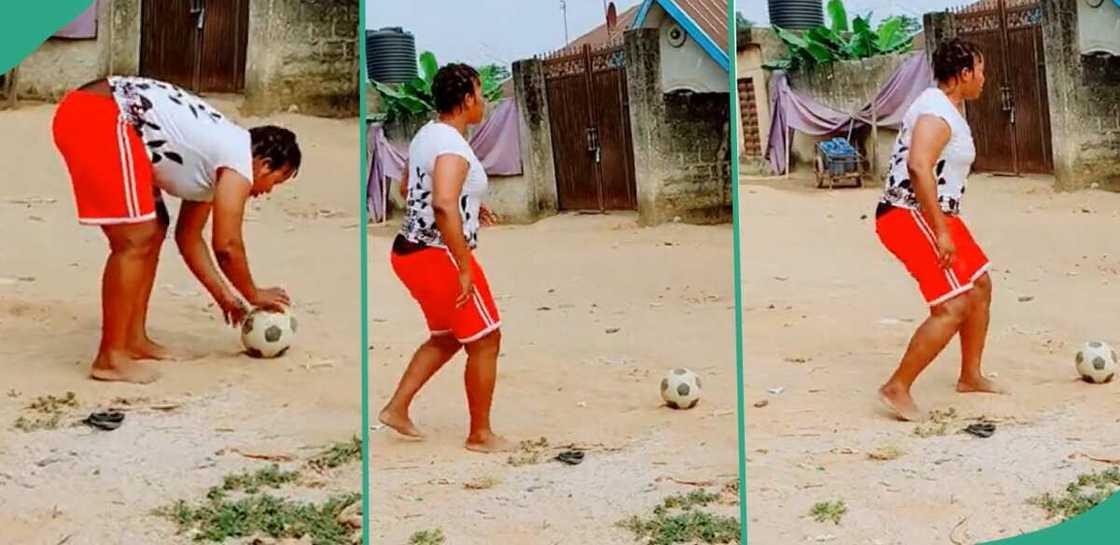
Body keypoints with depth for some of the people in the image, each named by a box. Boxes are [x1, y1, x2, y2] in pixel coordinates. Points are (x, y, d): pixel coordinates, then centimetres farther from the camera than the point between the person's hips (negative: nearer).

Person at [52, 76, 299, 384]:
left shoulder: (213, 161, 22)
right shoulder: (240, 161, -5)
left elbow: (189, 237, 28)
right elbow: (227, 245, -5)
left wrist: (224, 296, 32)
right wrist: (254, 295, 11)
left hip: (104, 118, 11)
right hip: (98, 118, -11)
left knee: (154, 230, 16)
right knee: (136, 240, -11)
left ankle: (134, 339, 21)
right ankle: (110, 357, -6)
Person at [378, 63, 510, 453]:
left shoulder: (427, 135, 10)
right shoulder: (453, 145, -20)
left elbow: (407, 188, 24)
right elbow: (443, 205, -34)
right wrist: (464, 268, -29)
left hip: (410, 252, 10)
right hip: (439, 257, -10)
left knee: (446, 337, 24)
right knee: (485, 341, 3)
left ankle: (396, 409, 24)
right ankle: (480, 436, 13)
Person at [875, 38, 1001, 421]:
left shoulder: (948, 108, 17)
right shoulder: (937, 111, -17)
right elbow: (918, 167, -31)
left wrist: (946, 224, 25)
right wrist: (941, 231, -29)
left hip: (934, 216, 11)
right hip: (911, 217, -11)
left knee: (980, 286, 19)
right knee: (953, 307, -15)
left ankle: (970, 376, 31)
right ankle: (897, 388, -8)